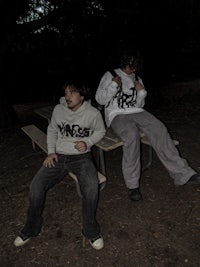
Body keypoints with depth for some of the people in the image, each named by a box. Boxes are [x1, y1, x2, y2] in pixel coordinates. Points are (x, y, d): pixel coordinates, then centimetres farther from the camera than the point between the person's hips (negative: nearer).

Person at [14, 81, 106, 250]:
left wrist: (87, 142, -10)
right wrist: (51, 151, 3)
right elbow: (52, 130, 16)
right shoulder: (58, 109, 3)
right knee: (36, 185, -15)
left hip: (82, 157, -3)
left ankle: (91, 230, -5)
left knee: (91, 186, -31)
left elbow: (100, 131, 9)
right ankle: (31, 229, 11)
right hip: (59, 156, 3)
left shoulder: (93, 113, -5)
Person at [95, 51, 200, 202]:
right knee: (132, 135, -37)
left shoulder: (137, 80, 25)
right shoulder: (110, 76, 12)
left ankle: (182, 174, -22)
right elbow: (100, 99, 3)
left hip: (136, 112, 5)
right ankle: (132, 186, -28)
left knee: (159, 129, -25)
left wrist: (141, 92, 4)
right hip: (117, 115, -4)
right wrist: (114, 85, -8)